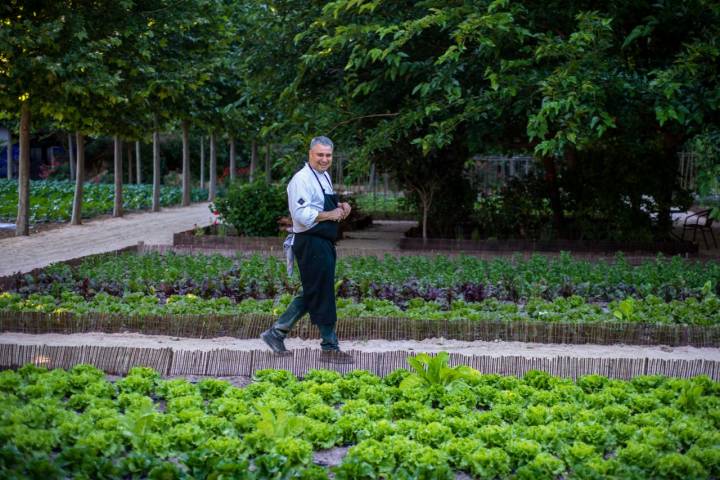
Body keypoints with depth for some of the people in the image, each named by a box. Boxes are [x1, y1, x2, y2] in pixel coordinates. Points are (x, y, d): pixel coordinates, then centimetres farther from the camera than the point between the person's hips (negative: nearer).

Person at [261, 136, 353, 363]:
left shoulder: (324, 177, 16)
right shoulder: (302, 179, -15)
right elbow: (302, 215, -24)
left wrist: (340, 206, 8)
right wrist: (331, 214, -16)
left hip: (324, 243, 10)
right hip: (311, 244, -10)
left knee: (311, 295, 15)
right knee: (322, 295, -3)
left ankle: (276, 333, 23)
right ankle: (330, 347, 5)